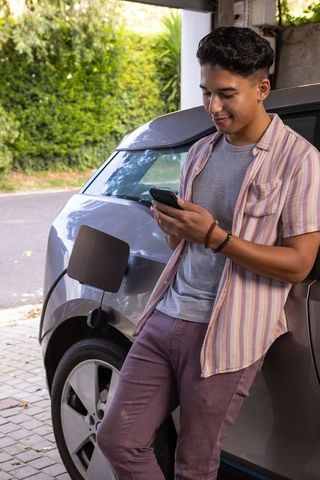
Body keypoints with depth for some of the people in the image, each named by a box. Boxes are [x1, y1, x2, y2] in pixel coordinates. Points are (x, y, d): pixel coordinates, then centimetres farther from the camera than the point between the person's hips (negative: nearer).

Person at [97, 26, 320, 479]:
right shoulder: (201, 152, 13)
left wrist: (214, 236, -20)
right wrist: (171, 225, -5)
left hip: (225, 335, -6)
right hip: (165, 318, 6)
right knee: (118, 439, 9)